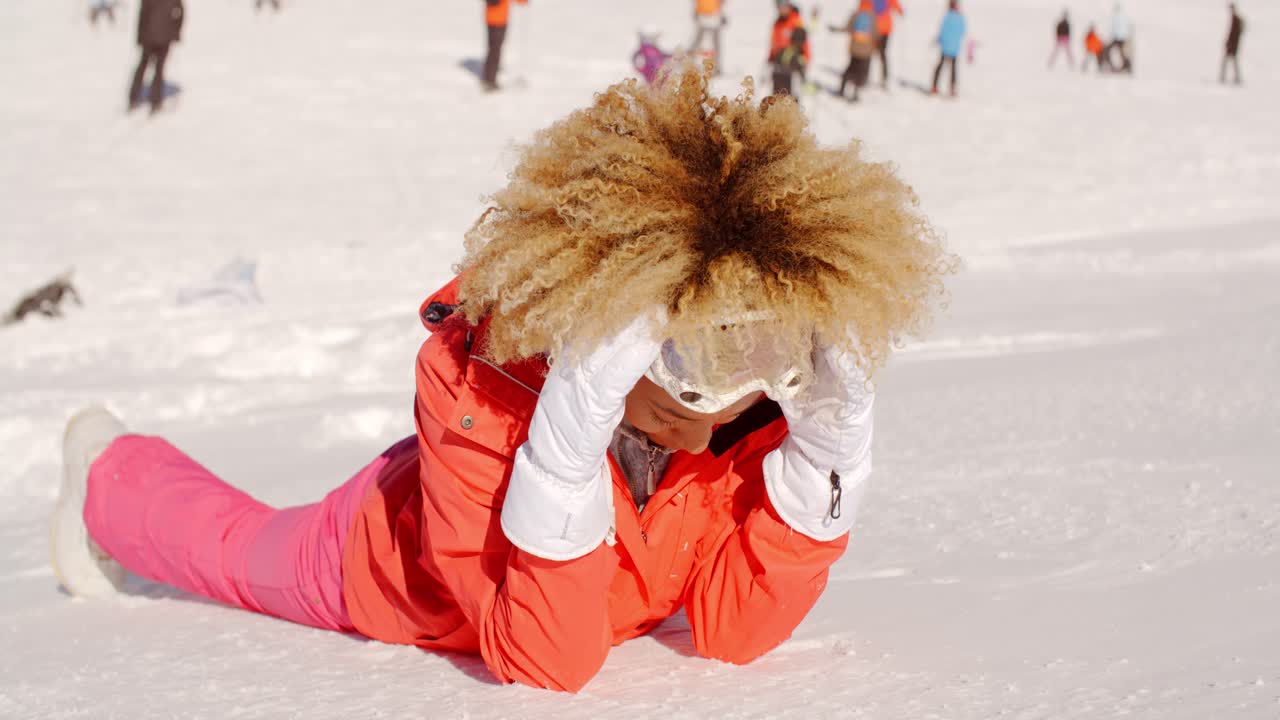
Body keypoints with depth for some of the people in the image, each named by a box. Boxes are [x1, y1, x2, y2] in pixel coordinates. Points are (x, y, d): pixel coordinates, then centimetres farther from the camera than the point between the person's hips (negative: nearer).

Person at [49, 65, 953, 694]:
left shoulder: (764, 387, -32)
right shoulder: (479, 377, -45)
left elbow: (732, 628, -32)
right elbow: (544, 658, -46)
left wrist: (830, 449, -43)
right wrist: (567, 444, -60)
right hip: (386, 556, -3)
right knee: (241, 545, 26)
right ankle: (109, 468, 54)